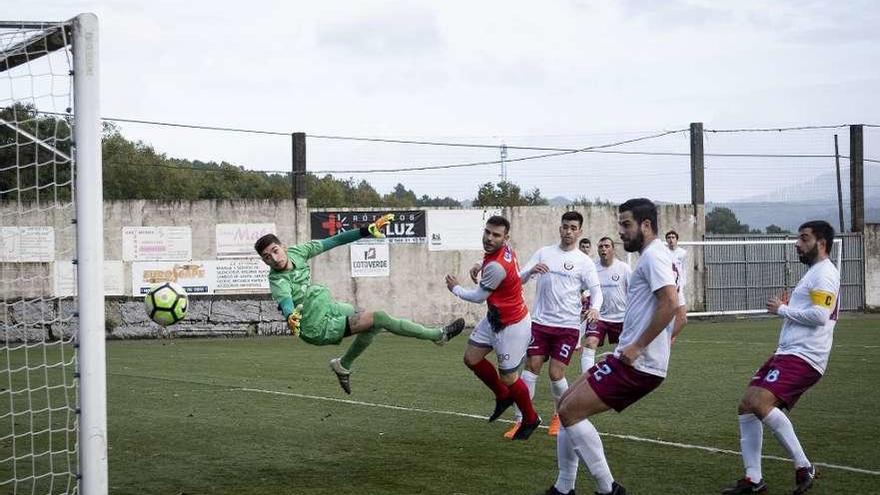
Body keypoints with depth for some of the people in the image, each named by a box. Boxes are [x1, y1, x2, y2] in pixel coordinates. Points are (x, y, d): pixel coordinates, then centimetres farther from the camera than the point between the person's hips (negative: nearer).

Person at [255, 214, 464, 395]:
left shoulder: (296, 252, -5)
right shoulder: (278, 282, -24)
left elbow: (331, 242, 2)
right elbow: (285, 301, -43)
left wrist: (366, 231, 2)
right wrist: (291, 317, -66)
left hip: (330, 306, 8)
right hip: (319, 329, -8)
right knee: (379, 318, -14)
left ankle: (343, 365, 24)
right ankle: (438, 335, -1)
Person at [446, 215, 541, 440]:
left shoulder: (497, 267, -32)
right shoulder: (504, 249, -6)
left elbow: (478, 297, -17)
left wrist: (455, 288, 0)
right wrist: (481, 267, 6)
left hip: (511, 326, -10)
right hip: (494, 318, 10)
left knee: (508, 378, 2)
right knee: (472, 358, 11)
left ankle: (530, 419, 24)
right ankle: (503, 396, 30)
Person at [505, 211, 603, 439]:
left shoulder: (584, 262, 1)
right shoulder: (544, 253, 7)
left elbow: (596, 290, -4)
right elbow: (519, 279, 6)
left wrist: (595, 307, -26)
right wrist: (531, 271, -17)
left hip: (567, 326, -2)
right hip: (540, 322, 2)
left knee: (556, 374, -4)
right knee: (531, 368, -4)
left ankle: (560, 416, 21)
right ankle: (520, 421, 3)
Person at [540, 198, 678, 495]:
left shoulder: (652, 256, -12)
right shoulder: (653, 256, 19)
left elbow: (670, 303, -26)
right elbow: (674, 308, 26)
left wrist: (638, 346, -21)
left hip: (638, 365, -11)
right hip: (632, 360, 11)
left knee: (570, 412, -12)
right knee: (567, 405, 15)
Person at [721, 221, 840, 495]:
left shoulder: (825, 273, -9)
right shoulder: (814, 273, 23)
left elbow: (820, 315, -21)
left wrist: (782, 309, -9)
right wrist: (786, 308, 15)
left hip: (802, 357, -11)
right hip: (787, 353, 11)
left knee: (760, 402, -27)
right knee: (746, 406, 4)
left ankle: (803, 467, -16)